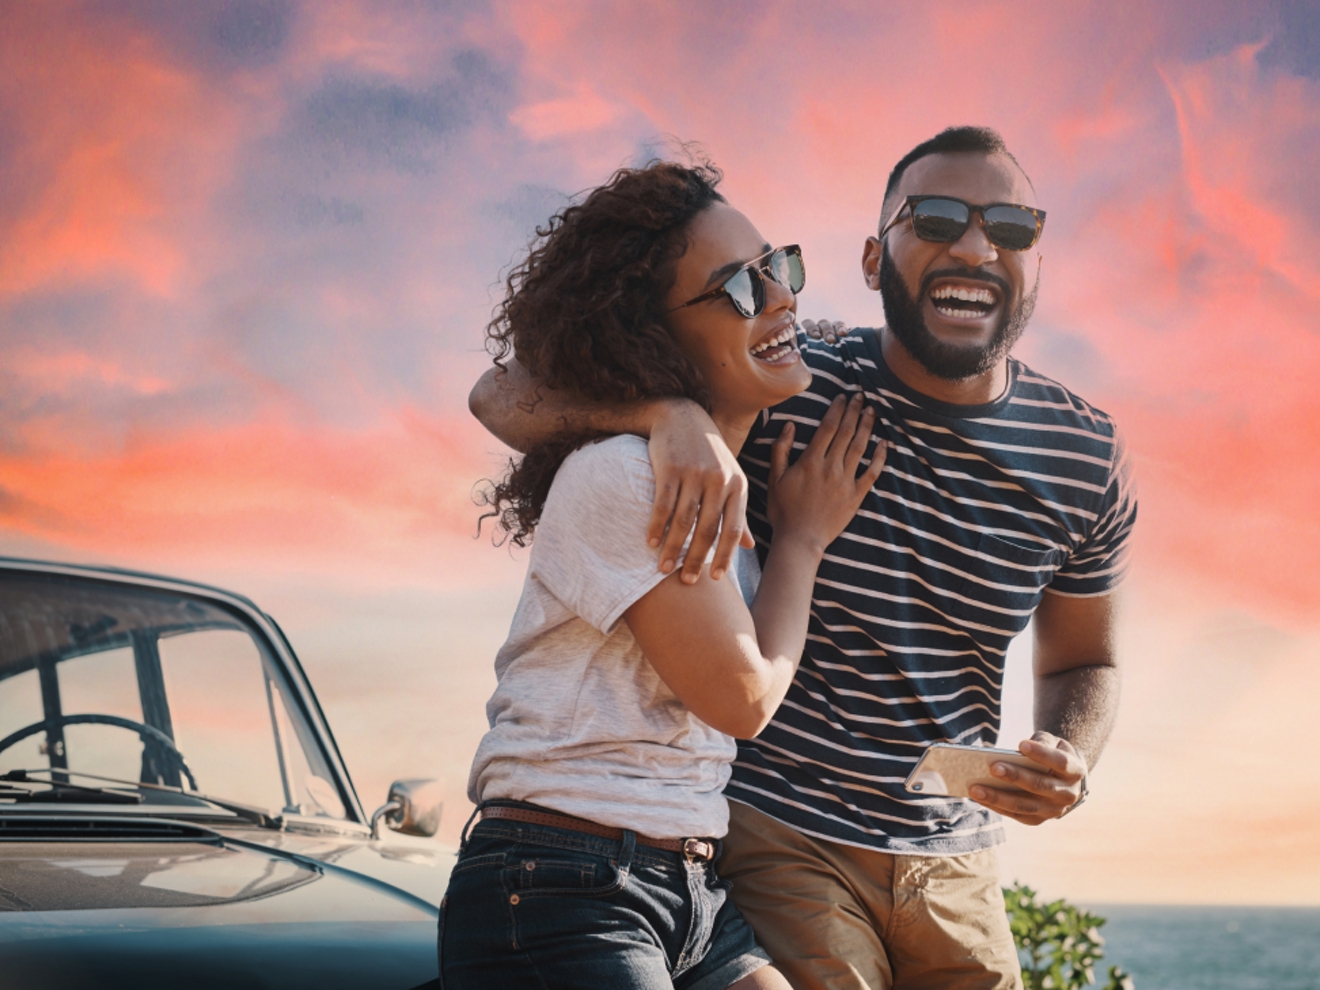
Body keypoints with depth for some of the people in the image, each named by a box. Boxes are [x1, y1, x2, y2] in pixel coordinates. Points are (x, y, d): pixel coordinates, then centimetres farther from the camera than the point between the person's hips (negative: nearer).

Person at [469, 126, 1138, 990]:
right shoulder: (786, 392, -13)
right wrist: (670, 412, -37)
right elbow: (503, 399, -17)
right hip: (778, 842, -4)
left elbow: (1081, 663, 15)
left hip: (955, 863, 4)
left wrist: (1071, 759, -9)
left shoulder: (1089, 458, -1)